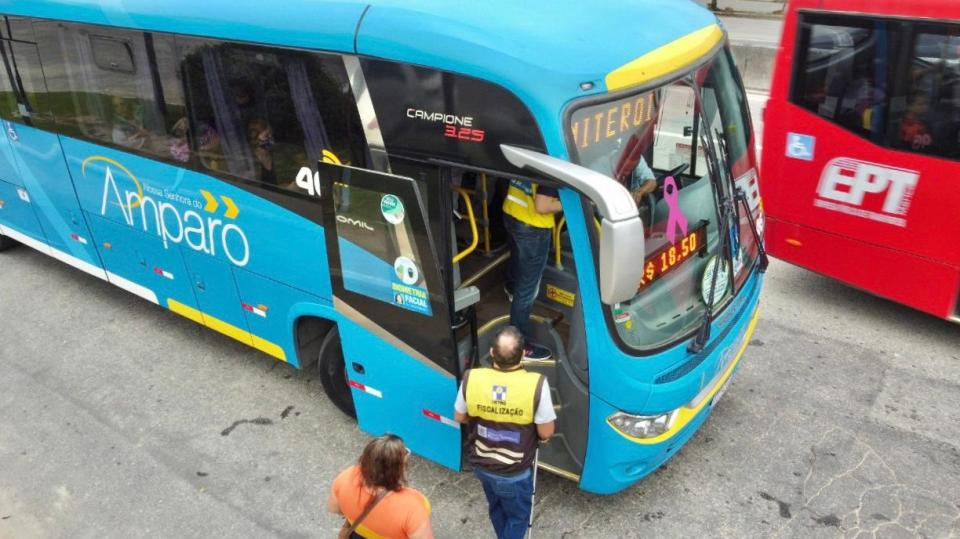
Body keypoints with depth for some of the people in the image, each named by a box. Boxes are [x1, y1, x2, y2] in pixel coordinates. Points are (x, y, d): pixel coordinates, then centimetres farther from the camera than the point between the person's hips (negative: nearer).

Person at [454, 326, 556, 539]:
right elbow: (546, 433, -18)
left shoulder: (471, 379, -21)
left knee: (496, 509, 31)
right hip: (515, 473, -4)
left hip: (481, 465, 4)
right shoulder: (536, 384, -30)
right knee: (518, 516, 25)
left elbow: (460, 418, -3)